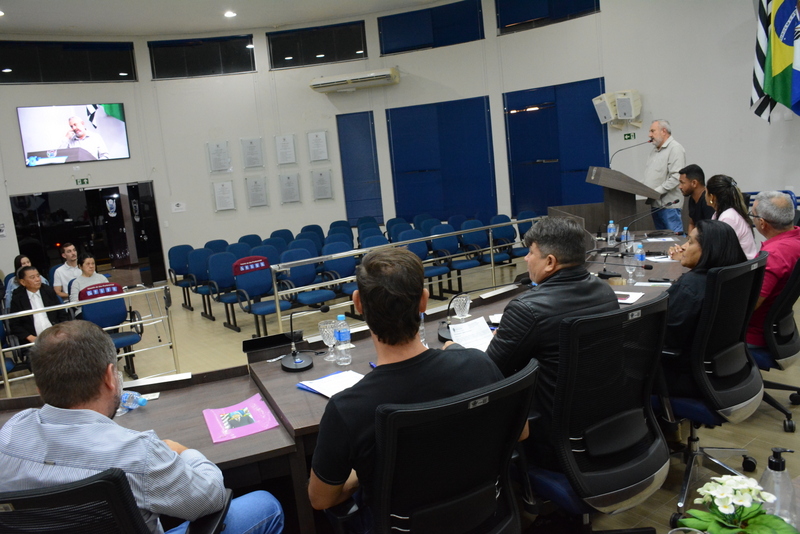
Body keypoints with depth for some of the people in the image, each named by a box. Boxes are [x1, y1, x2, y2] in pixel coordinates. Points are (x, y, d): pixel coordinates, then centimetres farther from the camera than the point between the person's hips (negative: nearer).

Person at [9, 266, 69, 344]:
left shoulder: (49, 292, 14)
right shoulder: (17, 299, 8)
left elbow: (63, 316, 13)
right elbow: (15, 325, 6)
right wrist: (30, 338, -10)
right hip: (35, 340, -2)